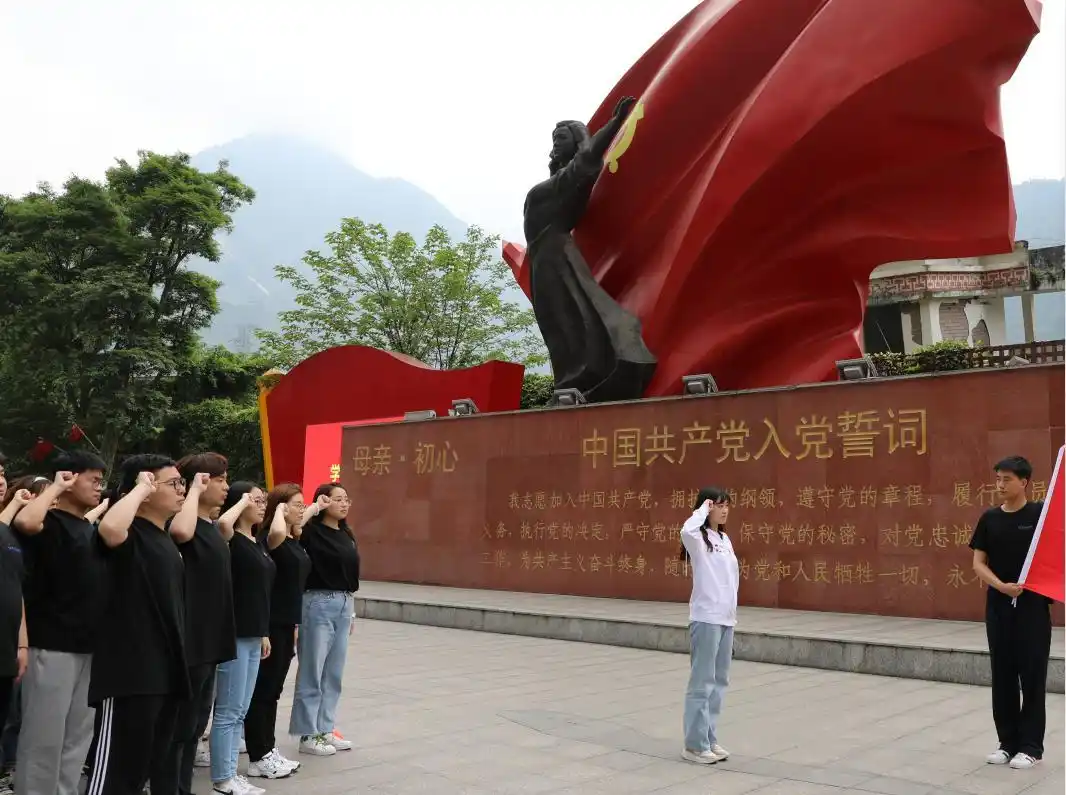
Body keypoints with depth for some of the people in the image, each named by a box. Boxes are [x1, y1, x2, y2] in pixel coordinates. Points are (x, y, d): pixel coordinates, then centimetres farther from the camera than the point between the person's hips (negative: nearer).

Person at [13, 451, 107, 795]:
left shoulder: (91, 529, 15)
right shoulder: (49, 523, -9)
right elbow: (25, 523, -33)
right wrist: (56, 487, -18)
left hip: (88, 647, 8)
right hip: (52, 647, -8)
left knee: (78, 736, 14)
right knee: (44, 737, -1)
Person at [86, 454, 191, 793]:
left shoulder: (164, 539, 14)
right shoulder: (131, 534, -12)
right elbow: (109, 528, -38)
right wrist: (141, 488, -23)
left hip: (165, 671, 9)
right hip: (130, 671, -9)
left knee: (151, 766, 17)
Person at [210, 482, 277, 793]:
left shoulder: (256, 543, 13)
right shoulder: (231, 540, -11)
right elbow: (223, 522, -37)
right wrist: (243, 500, -19)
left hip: (253, 635, 9)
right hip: (234, 635, -9)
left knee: (240, 711, 14)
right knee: (229, 710, 0)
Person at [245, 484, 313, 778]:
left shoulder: (294, 539, 11)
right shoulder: (269, 537, -15)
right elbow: (278, 531, -41)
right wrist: (280, 510, -22)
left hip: (286, 624, 9)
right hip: (269, 625, -9)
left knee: (273, 691, 14)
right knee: (262, 690, -1)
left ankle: (268, 750, 23)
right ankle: (258, 758, 6)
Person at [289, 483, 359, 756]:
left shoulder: (347, 535, 12)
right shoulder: (311, 532, -9)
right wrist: (314, 508, -19)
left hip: (343, 605, 8)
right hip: (318, 604, -7)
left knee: (334, 673, 14)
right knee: (312, 673, 2)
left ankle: (325, 729, 24)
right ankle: (308, 735, 11)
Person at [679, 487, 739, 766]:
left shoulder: (725, 539, 15)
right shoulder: (698, 539, -8)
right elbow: (687, 531, -34)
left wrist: (732, 614, 15)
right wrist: (702, 509, -17)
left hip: (726, 619, 8)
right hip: (706, 618, -8)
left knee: (719, 681, 13)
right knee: (702, 682, -3)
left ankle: (709, 739, 23)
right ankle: (695, 745, 5)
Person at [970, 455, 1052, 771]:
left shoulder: (1040, 514, -4)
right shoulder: (989, 519, 5)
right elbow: (978, 563, 3)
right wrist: (1002, 586, -12)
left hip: (1033, 605, -3)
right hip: (998, 606, 3)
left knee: (1032, 674, 1)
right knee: (1002, 675, 8)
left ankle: (1031, 746, 11)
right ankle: (1008, 741, 19)